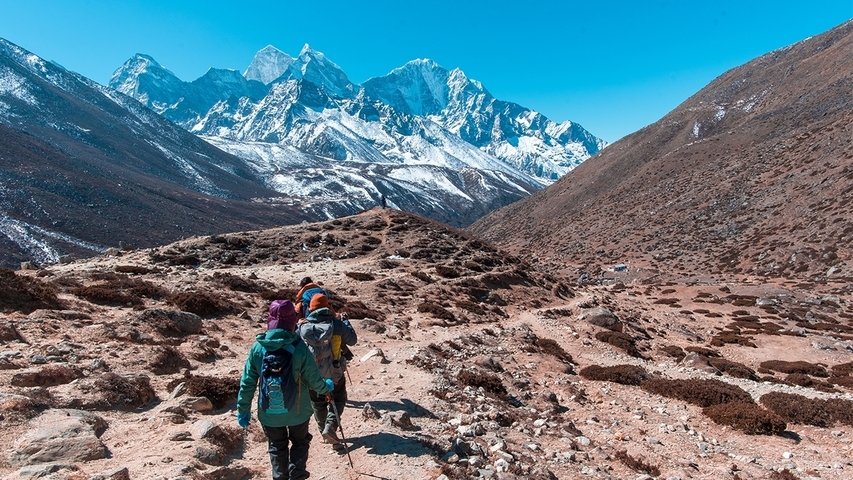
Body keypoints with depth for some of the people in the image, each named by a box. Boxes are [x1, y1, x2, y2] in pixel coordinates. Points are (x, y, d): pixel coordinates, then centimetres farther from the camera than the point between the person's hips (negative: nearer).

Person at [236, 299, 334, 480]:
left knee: (277, 447, 25)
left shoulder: (258, 347, -15)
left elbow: (247, 382, -8)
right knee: (300, 443, 25)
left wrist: (243, 410, 5)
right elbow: (314, 381, -14)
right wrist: (327, 387, 8)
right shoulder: (300, 348, -22)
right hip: (297, 410, -2)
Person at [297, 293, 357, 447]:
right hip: (334, 374, -2)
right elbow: (352, 340, -3)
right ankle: (330, 426, -3)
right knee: (338, 400, 17)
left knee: (318, 403, 22)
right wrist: (346, 322, 9)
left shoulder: (302, 326, -12)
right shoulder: (337, 324, -15)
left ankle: (324, 430, 31)